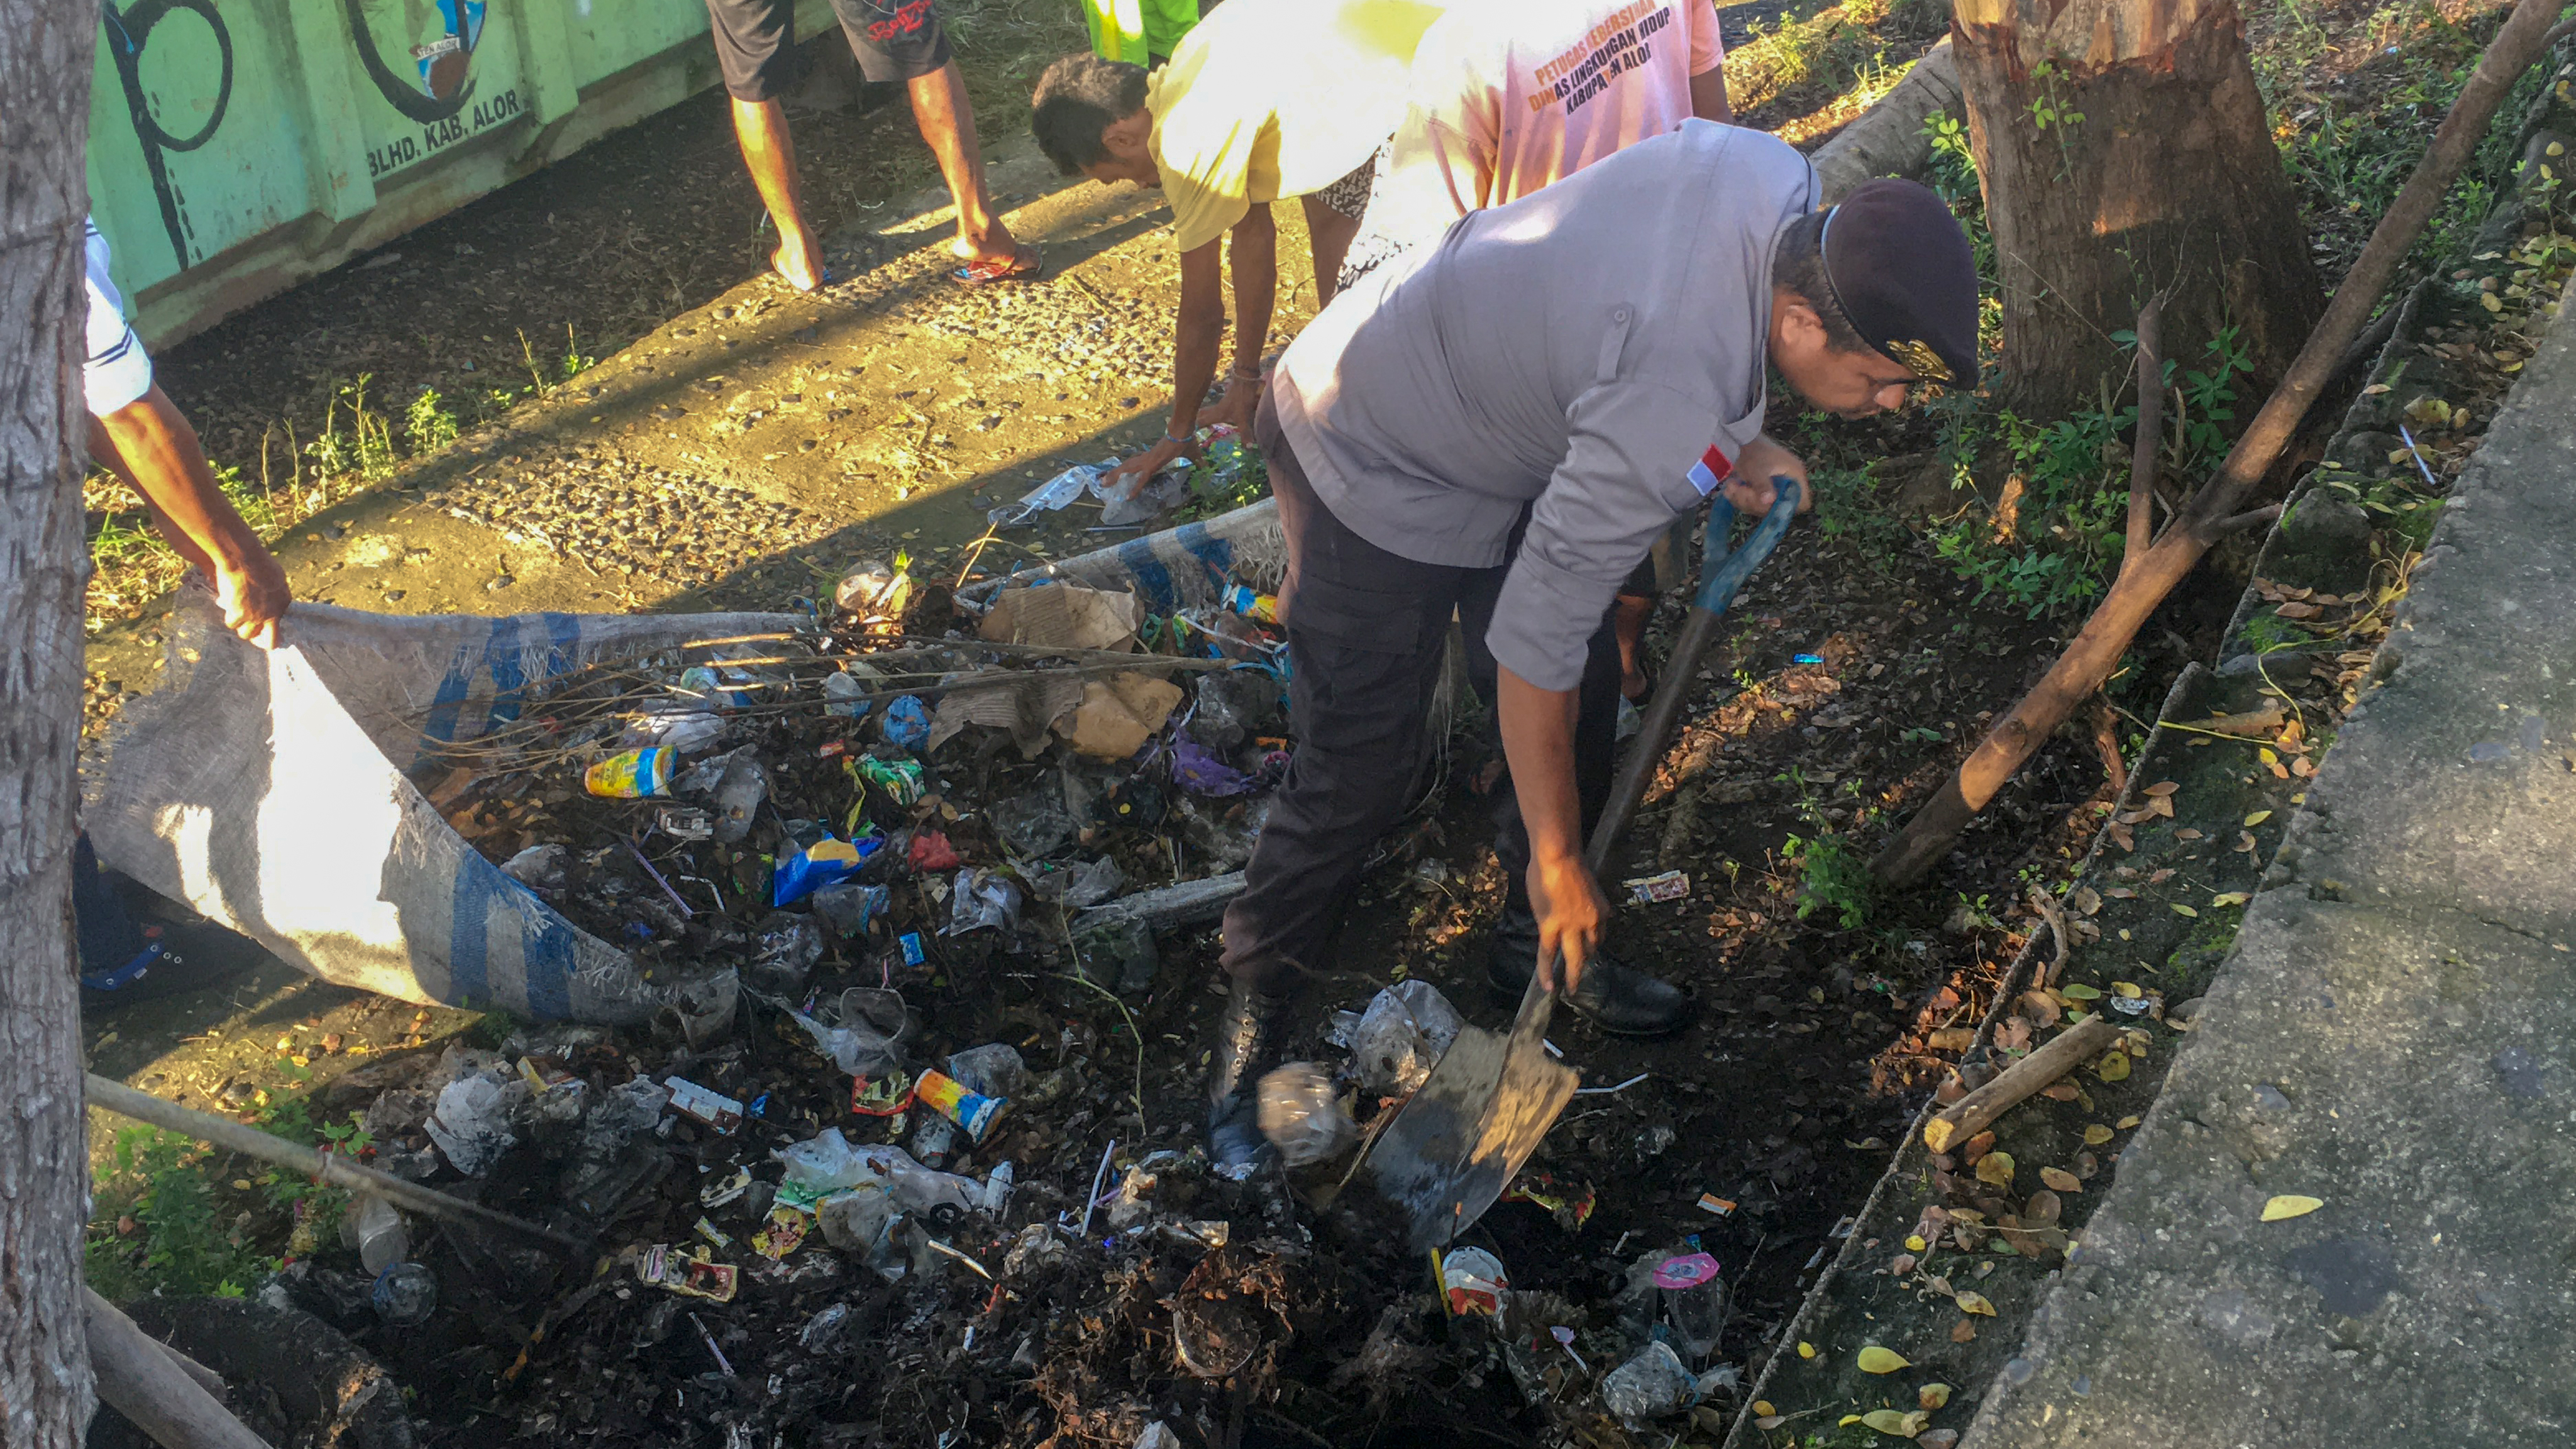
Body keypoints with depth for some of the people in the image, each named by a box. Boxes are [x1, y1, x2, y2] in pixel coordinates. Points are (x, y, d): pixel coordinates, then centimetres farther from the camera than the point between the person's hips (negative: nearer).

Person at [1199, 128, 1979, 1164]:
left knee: (1586, 703, 12)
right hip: (1370, 467, -9)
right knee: (1360, 772, -3)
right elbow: (1533, 646, -30)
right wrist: (1556, 862, -18)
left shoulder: (1773, 171, -17)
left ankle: (1538, 949, 32)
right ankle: (1256, 999, 21)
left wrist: (1737, 444, -1)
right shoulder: (1673, 421, -39)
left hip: (1486, 404, 9)